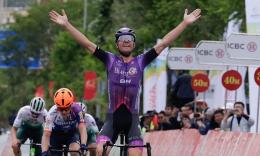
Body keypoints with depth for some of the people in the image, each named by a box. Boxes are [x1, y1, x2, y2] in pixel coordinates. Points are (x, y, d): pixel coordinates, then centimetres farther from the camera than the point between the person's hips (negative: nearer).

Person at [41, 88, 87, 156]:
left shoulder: (76, 110, -33)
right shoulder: (52, 114, -33)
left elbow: (82, 128, -39)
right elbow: (46, 135, -35)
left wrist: (83, 145, -56)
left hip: (72, 133, -1)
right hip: (56, 135, 1)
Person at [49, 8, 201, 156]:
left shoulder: (141, 61, 5)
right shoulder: (110, 60, 5)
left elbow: (164, 43, 2)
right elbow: (87, 43, 1)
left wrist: (185, 23, -3)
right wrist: (66, 25, -4)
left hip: (132, 118, 0)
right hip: (112, 118, 0)